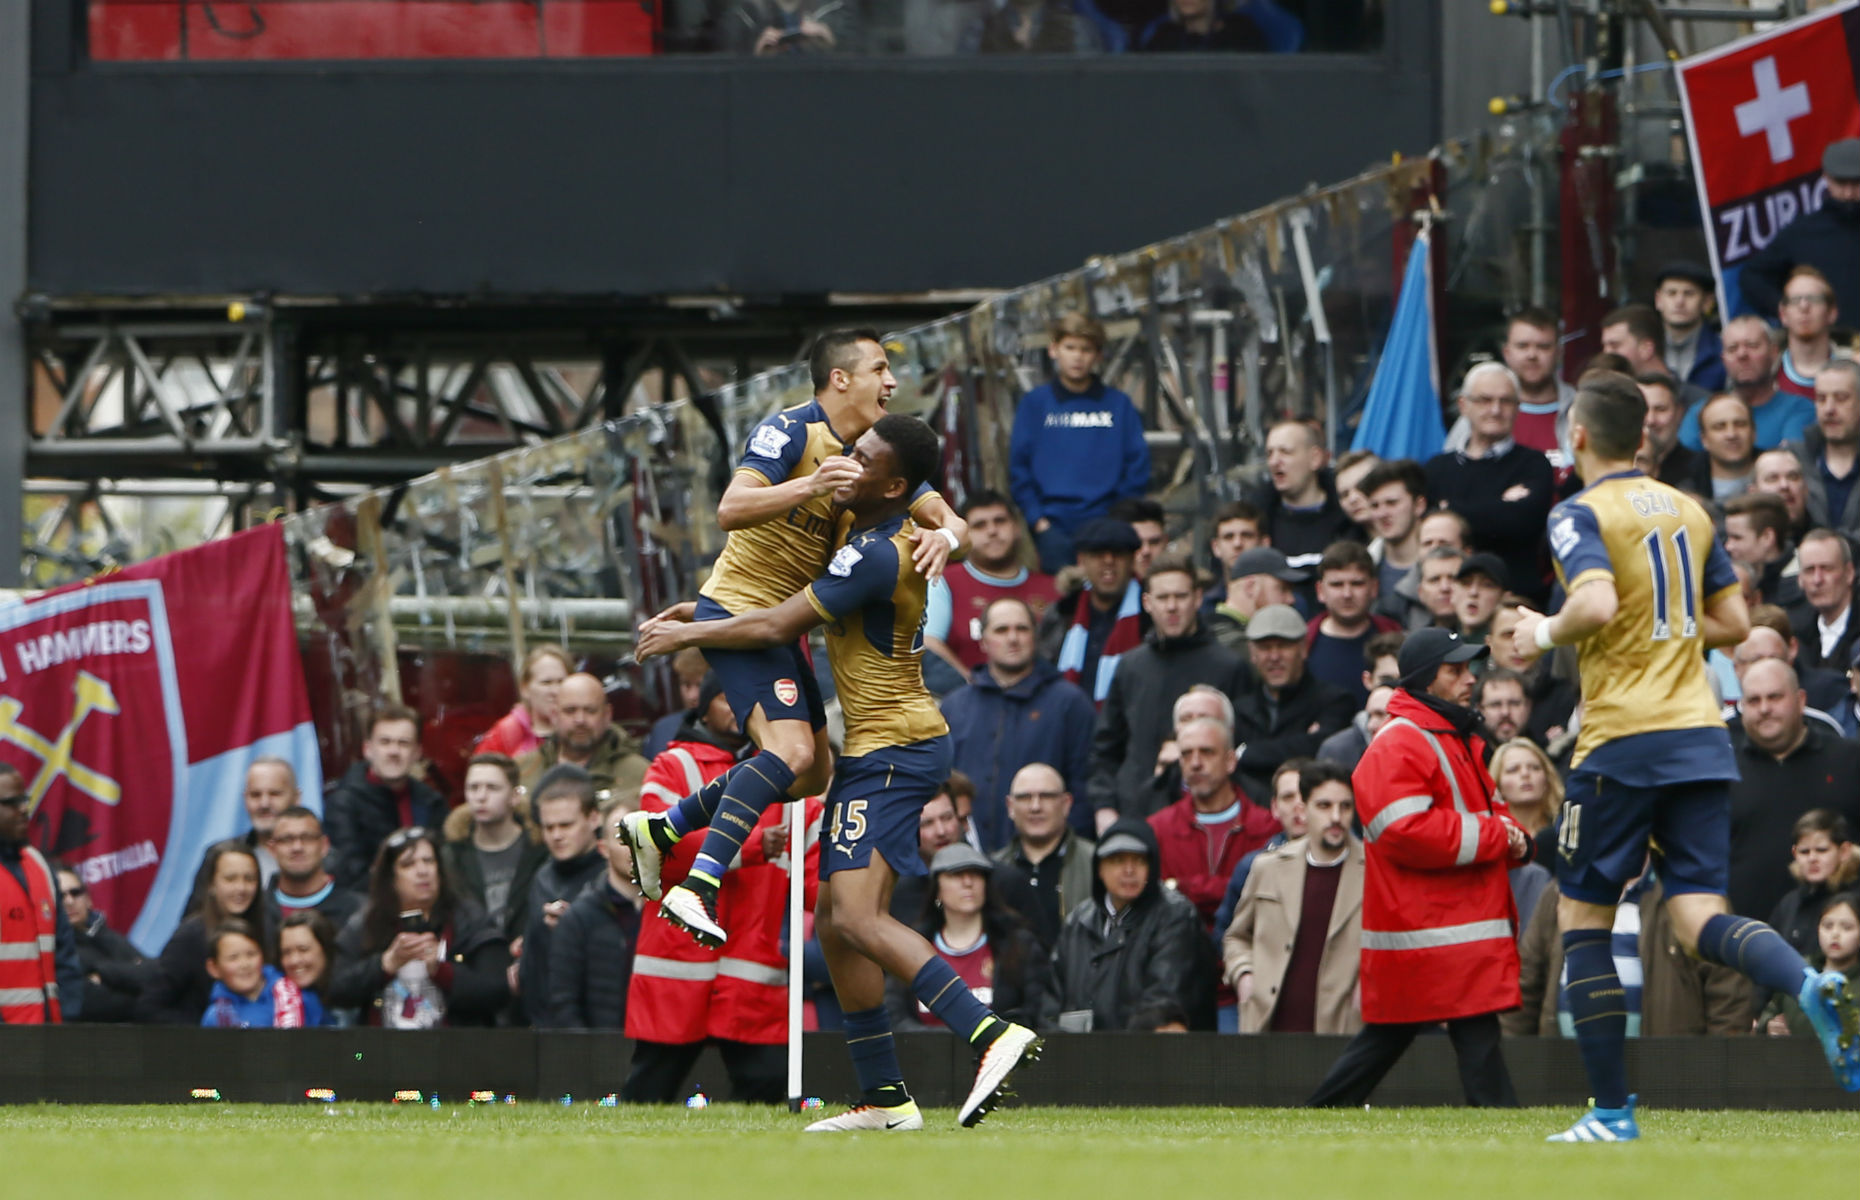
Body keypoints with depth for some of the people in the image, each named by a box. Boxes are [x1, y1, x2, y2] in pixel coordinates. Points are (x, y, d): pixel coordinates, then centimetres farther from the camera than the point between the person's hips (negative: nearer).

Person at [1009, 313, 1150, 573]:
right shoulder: (1034, 403, 9)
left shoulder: (1118, 404, 10)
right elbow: (1019, 470, 7)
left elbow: (1137, 469, 9)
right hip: (1053, 524, 0)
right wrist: (1038, 519, -3)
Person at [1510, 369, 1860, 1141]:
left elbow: (1597, 604, -23)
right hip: (1701, 736, 6)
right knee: (1698, 919, 0)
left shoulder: (1581, 515, -7)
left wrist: (1546, 634, -4)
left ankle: (1612, 1112, 5)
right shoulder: (1689, 511, 14)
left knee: (1581, 918, 7)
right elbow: (1733, 622, 15)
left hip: (1623, 738, -6)